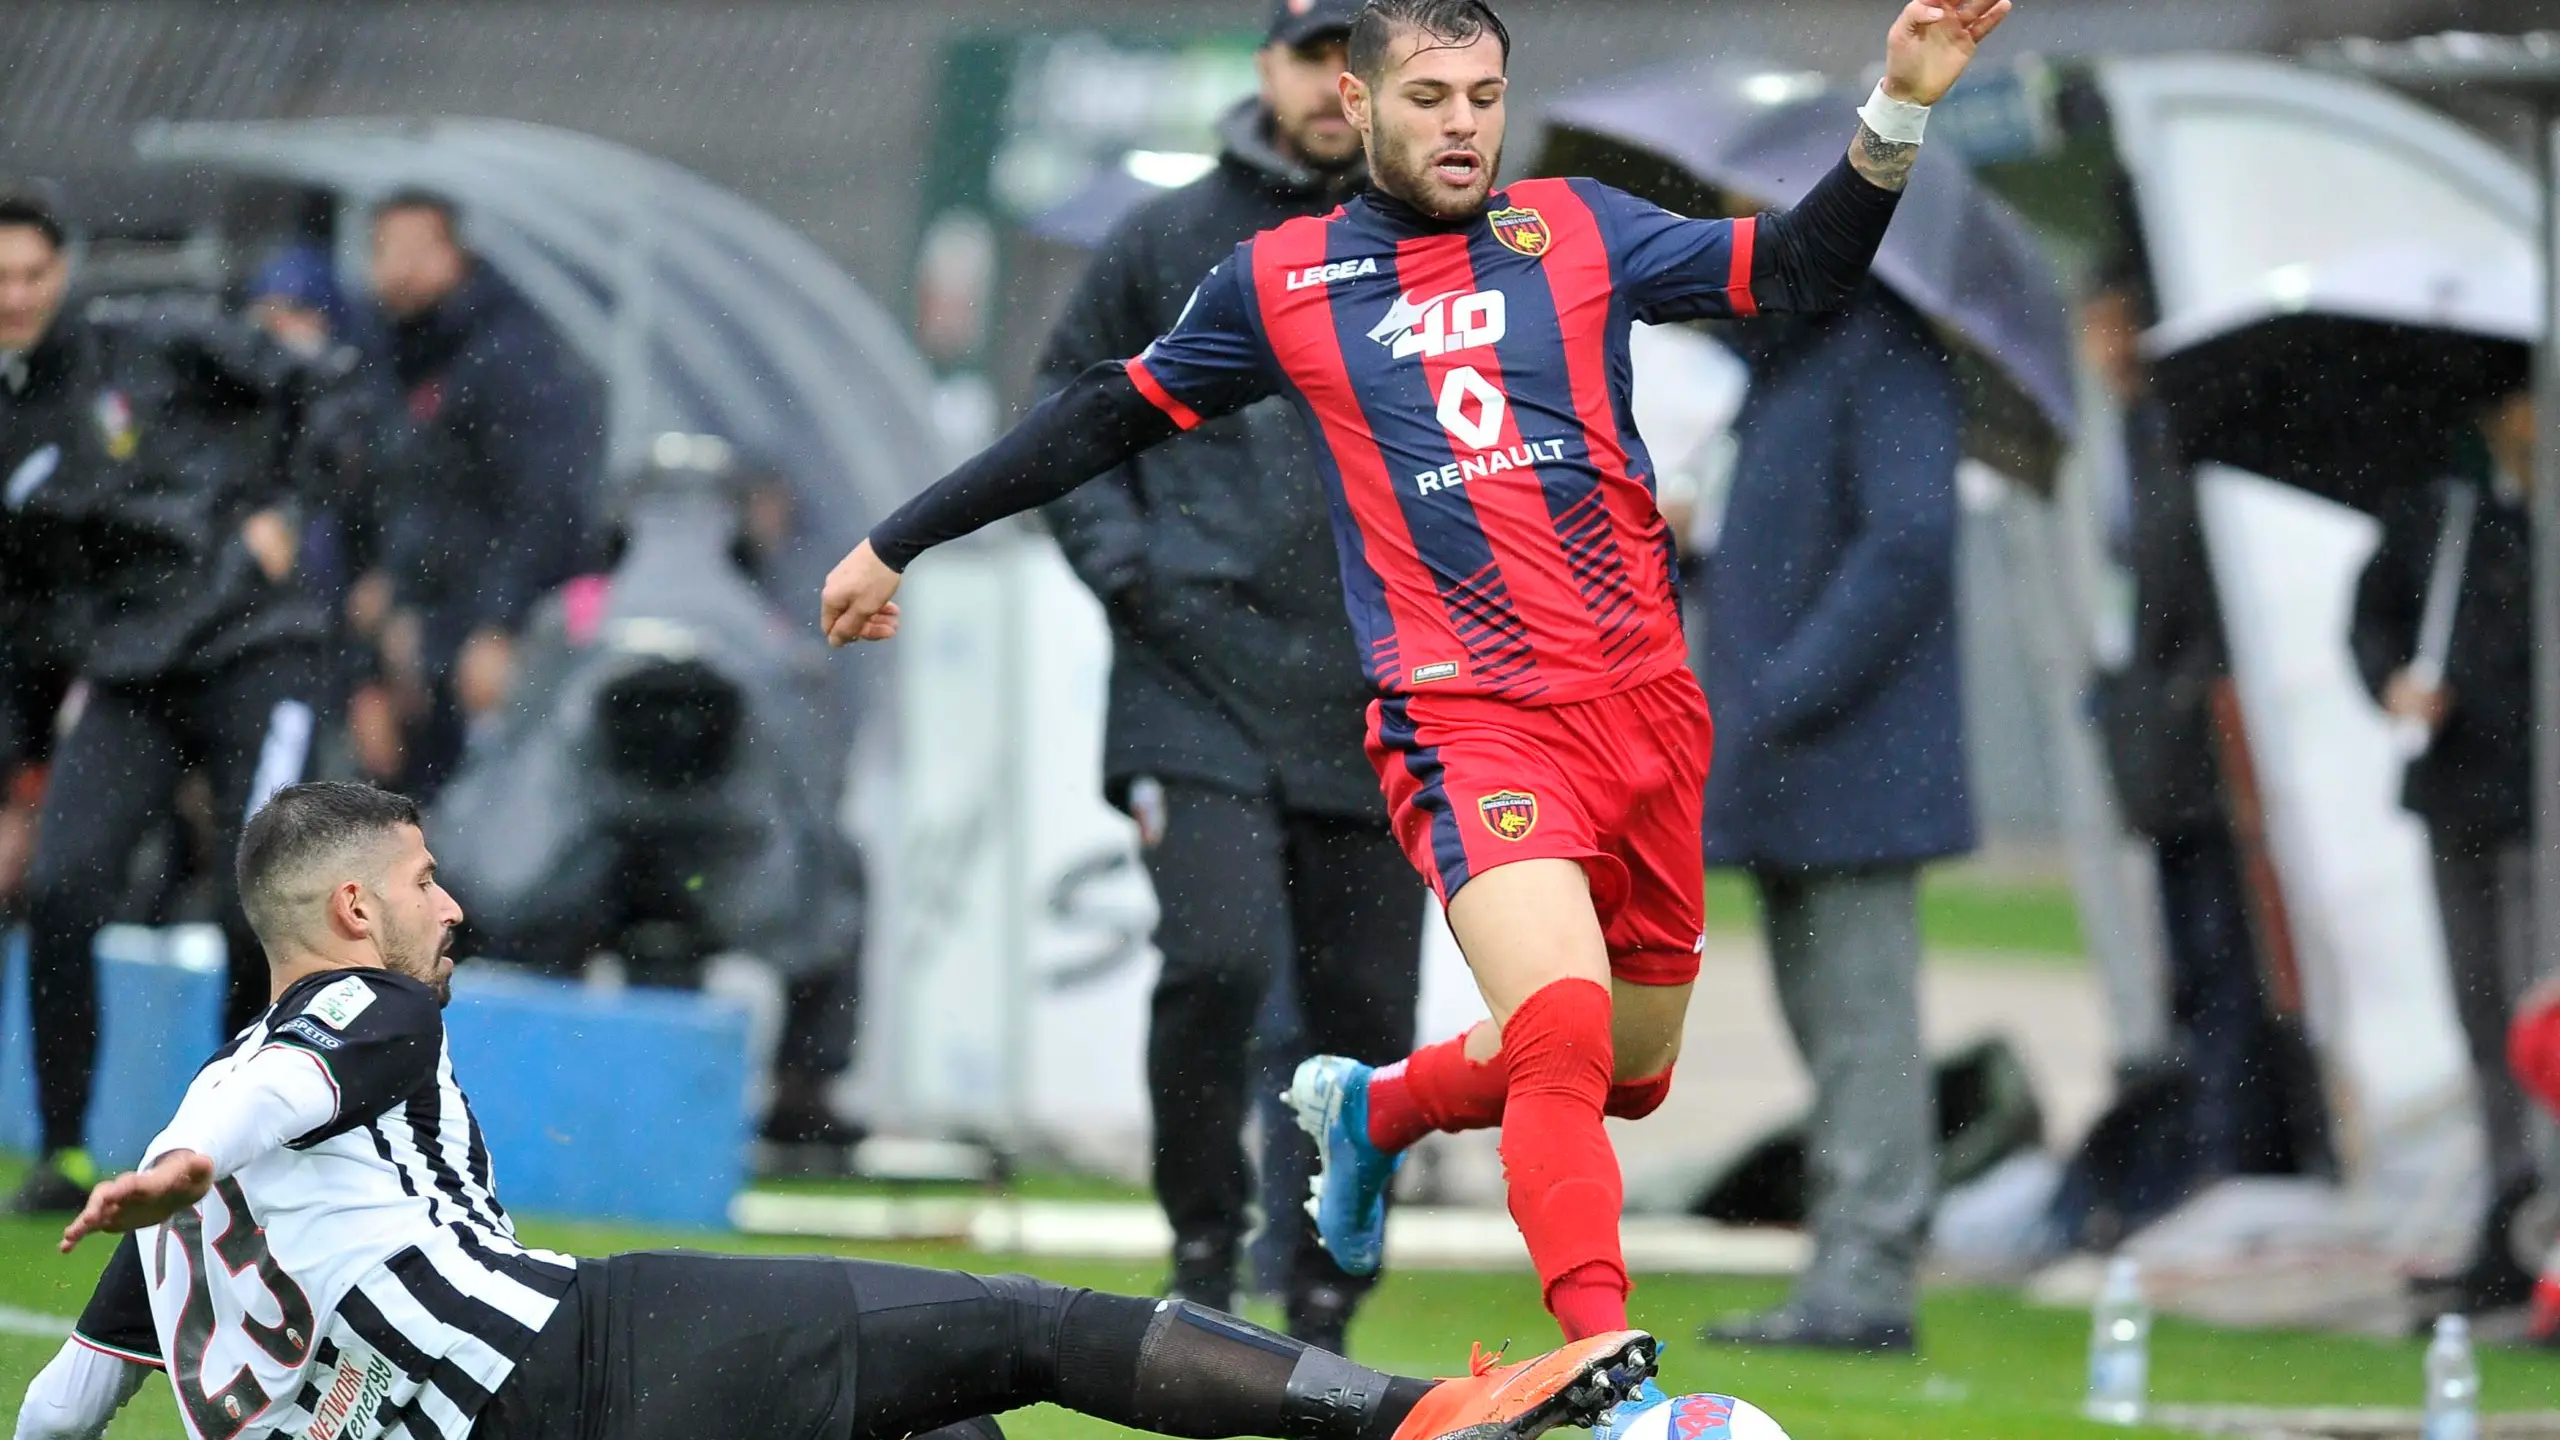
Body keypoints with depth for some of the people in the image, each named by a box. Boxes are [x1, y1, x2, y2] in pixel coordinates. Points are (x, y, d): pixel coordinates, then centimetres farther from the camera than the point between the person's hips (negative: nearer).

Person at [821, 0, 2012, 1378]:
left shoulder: (1577, 229, 9)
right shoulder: (1279, 282, 7)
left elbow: (1801, 268, 3)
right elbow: (1104, 418, 19)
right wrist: (900, 542, 25)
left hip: (1644, 703, 4)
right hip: (1468, 727, -4)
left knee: (1629, 1075, 13)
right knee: (1564, 1037, -25)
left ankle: (1370, 1109, 41)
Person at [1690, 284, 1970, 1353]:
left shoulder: (1882, 351, -13)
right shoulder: (1779, 354, 17)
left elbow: (1908, 541, -21)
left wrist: (1789, 691, -21)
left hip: (1855, 762, -10)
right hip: (1786, 783, 10)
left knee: (1862, 1014, -7)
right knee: (1823, 1017, 12)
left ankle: (1866, 1278, -6)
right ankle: (1851, 1271, 17)